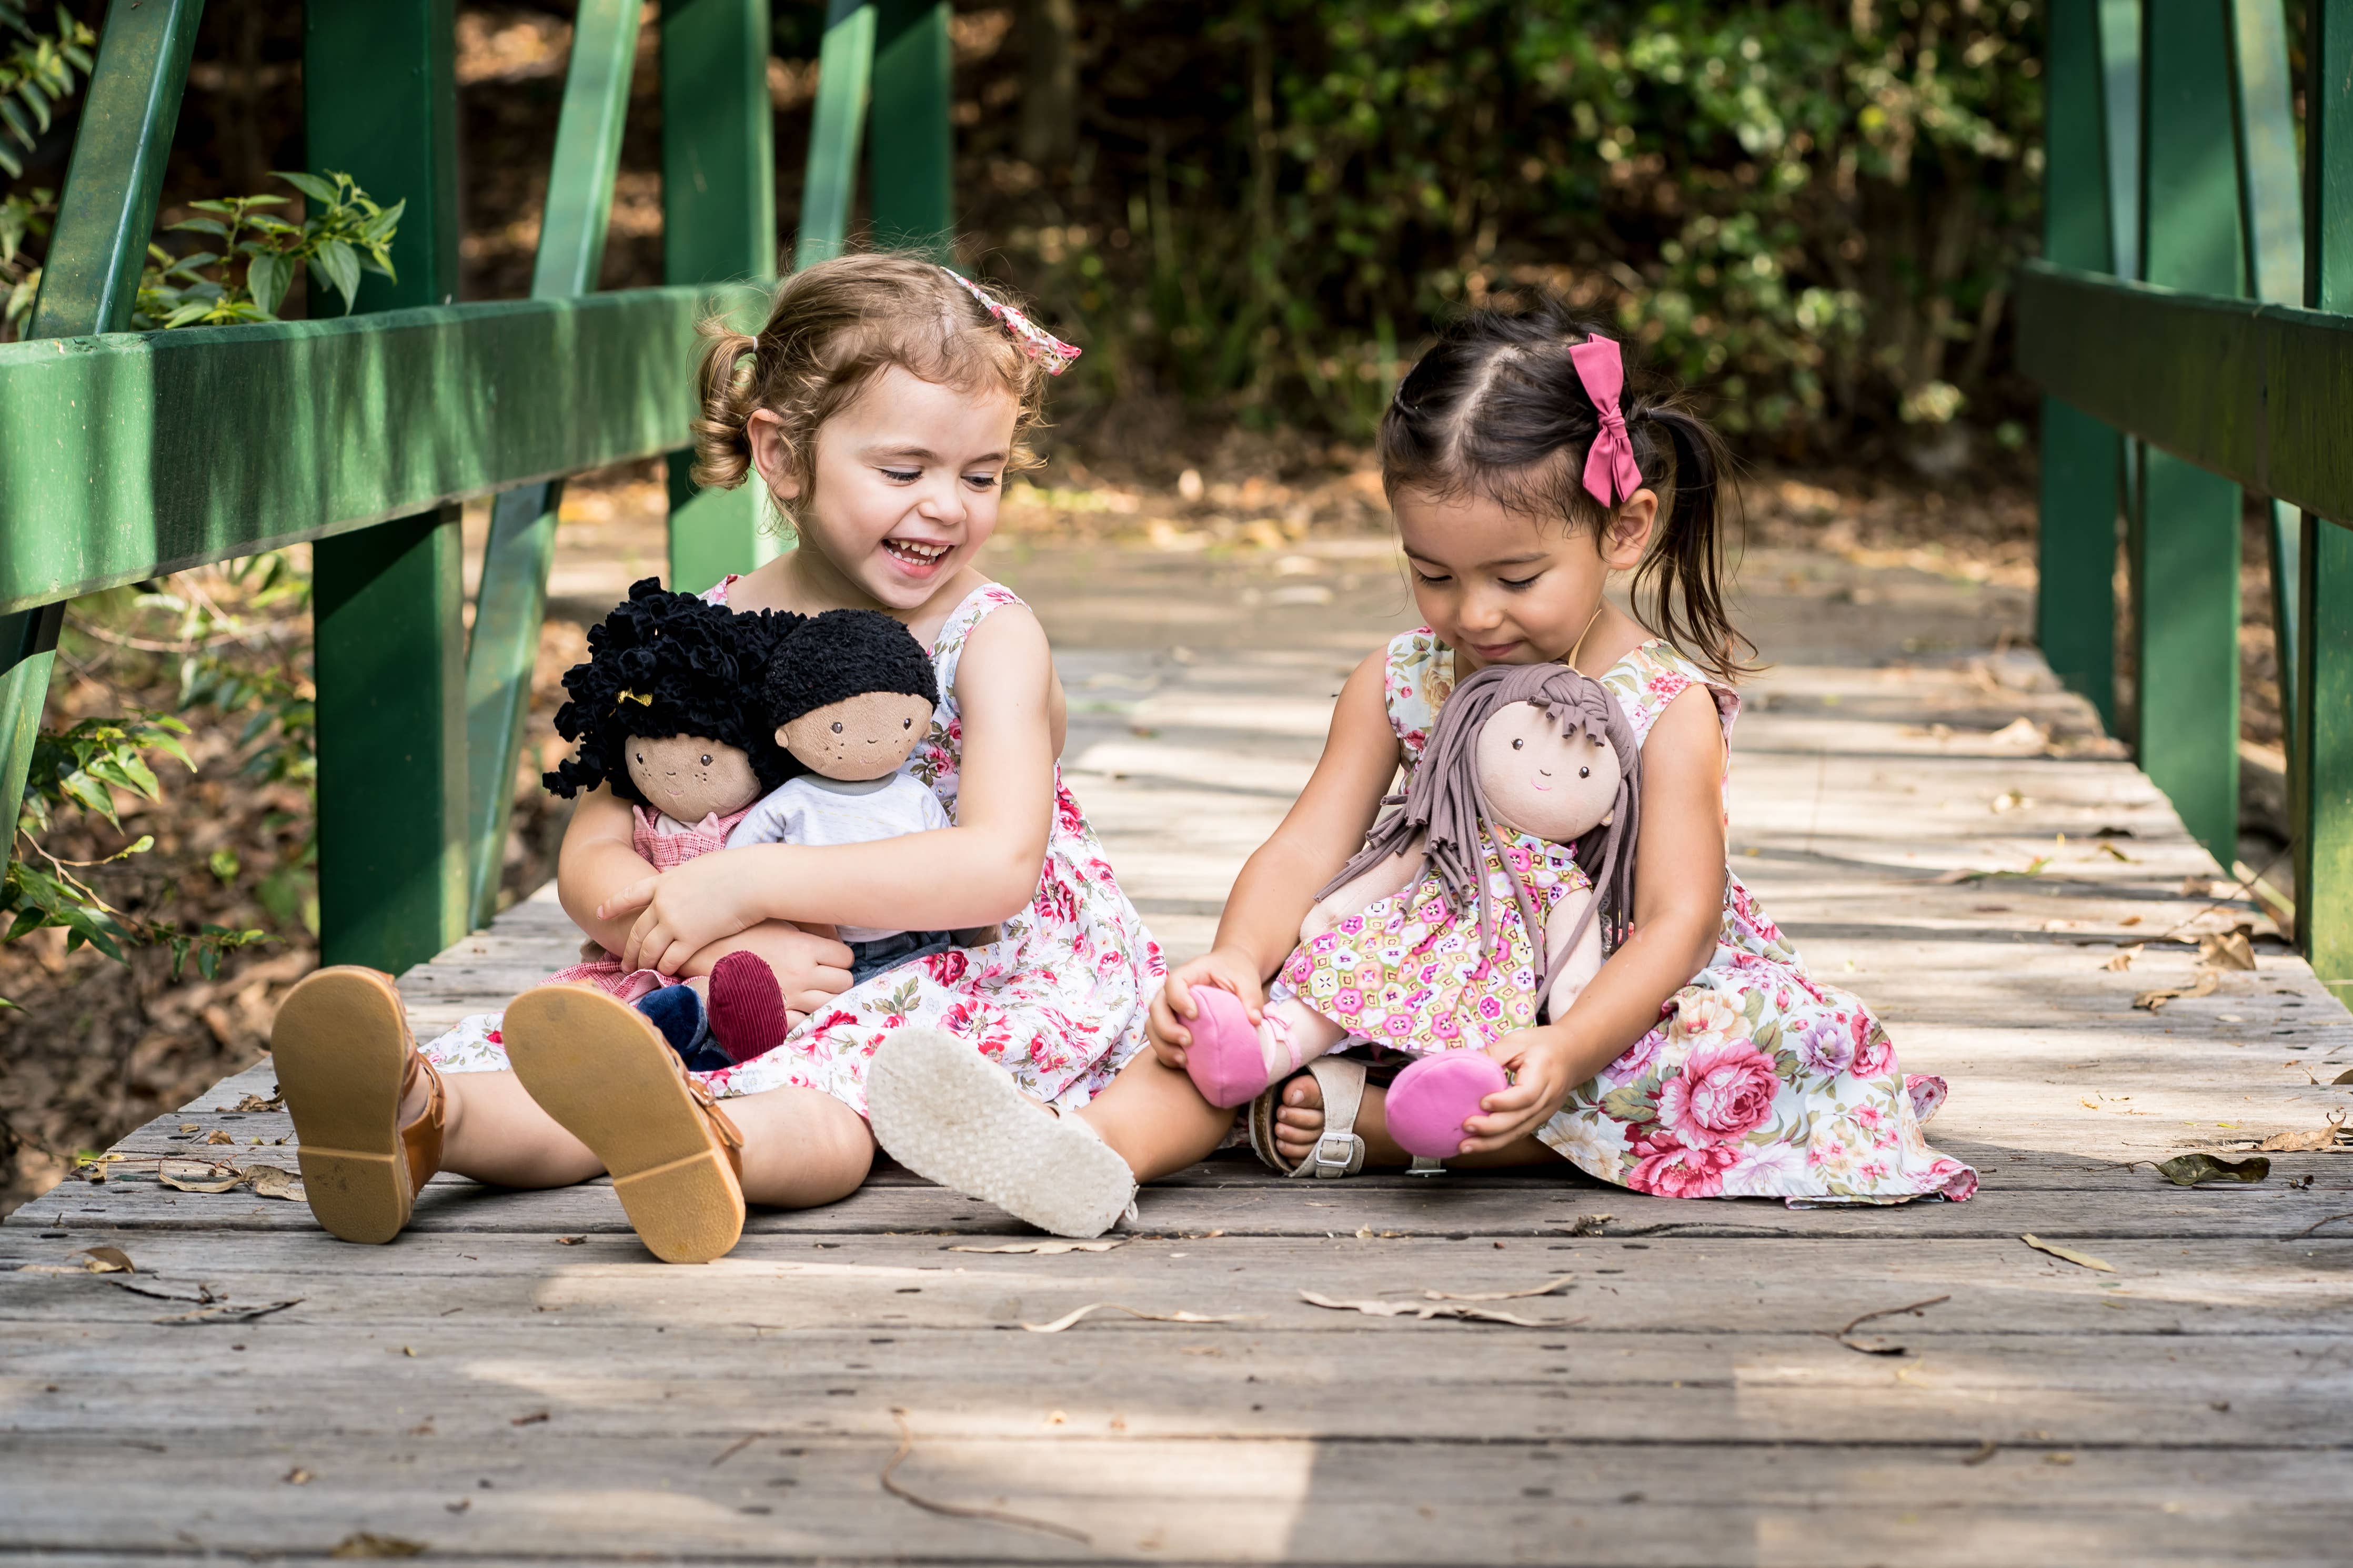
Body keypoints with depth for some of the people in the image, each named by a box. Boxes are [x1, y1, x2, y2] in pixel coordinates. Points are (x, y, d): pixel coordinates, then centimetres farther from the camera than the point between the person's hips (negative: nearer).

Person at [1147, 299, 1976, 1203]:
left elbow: (1677, 920, -21)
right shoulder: (1397, 687, -2)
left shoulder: (1667, 710, -13)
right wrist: (1237, 960, -31)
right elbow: (1306, 851, -8)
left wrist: (1566, 1050, -40)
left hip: (1623, 996, -1)